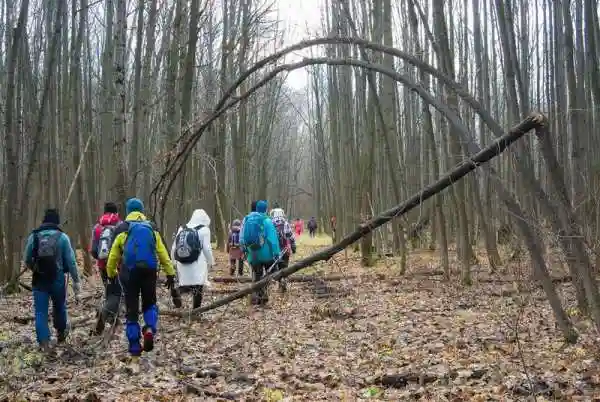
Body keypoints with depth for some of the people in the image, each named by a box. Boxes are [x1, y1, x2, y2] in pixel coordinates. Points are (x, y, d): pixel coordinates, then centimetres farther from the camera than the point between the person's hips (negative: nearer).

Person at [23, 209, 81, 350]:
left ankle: (43, 341, -3)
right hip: (57, 279, 0)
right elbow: (71, 261, -6)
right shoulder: (62, 237, -5)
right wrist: (76, 280, -1)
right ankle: (61, 334, 34)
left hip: (39, 280, 1)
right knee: (59, 308, 19)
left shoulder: (33, 236, 1)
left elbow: (27, 260, 7)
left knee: (40, 312, 3)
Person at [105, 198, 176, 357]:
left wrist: (111, 274, 17)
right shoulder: (152, 230, 5)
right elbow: (163, 254, 2)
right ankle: (150, 330, -7)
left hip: (129, 273, -1)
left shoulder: (123, 231, 0)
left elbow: (113, 256, 3)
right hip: (149, 272, 1)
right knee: (150, 304, 21)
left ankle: (135, 346, 7)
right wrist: (170, 273, 5)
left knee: (132, 309, 7)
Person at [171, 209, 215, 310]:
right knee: (197, 288, 4)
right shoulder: (204, 229, -3)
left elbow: (174, 247, 11)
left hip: (182, 264, 4)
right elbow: (207, 248, -5)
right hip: (197, 265, -4)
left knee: (185, 285, 11)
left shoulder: (182, 228, 11)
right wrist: (211, 262, 7)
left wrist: (174, 260, 20)